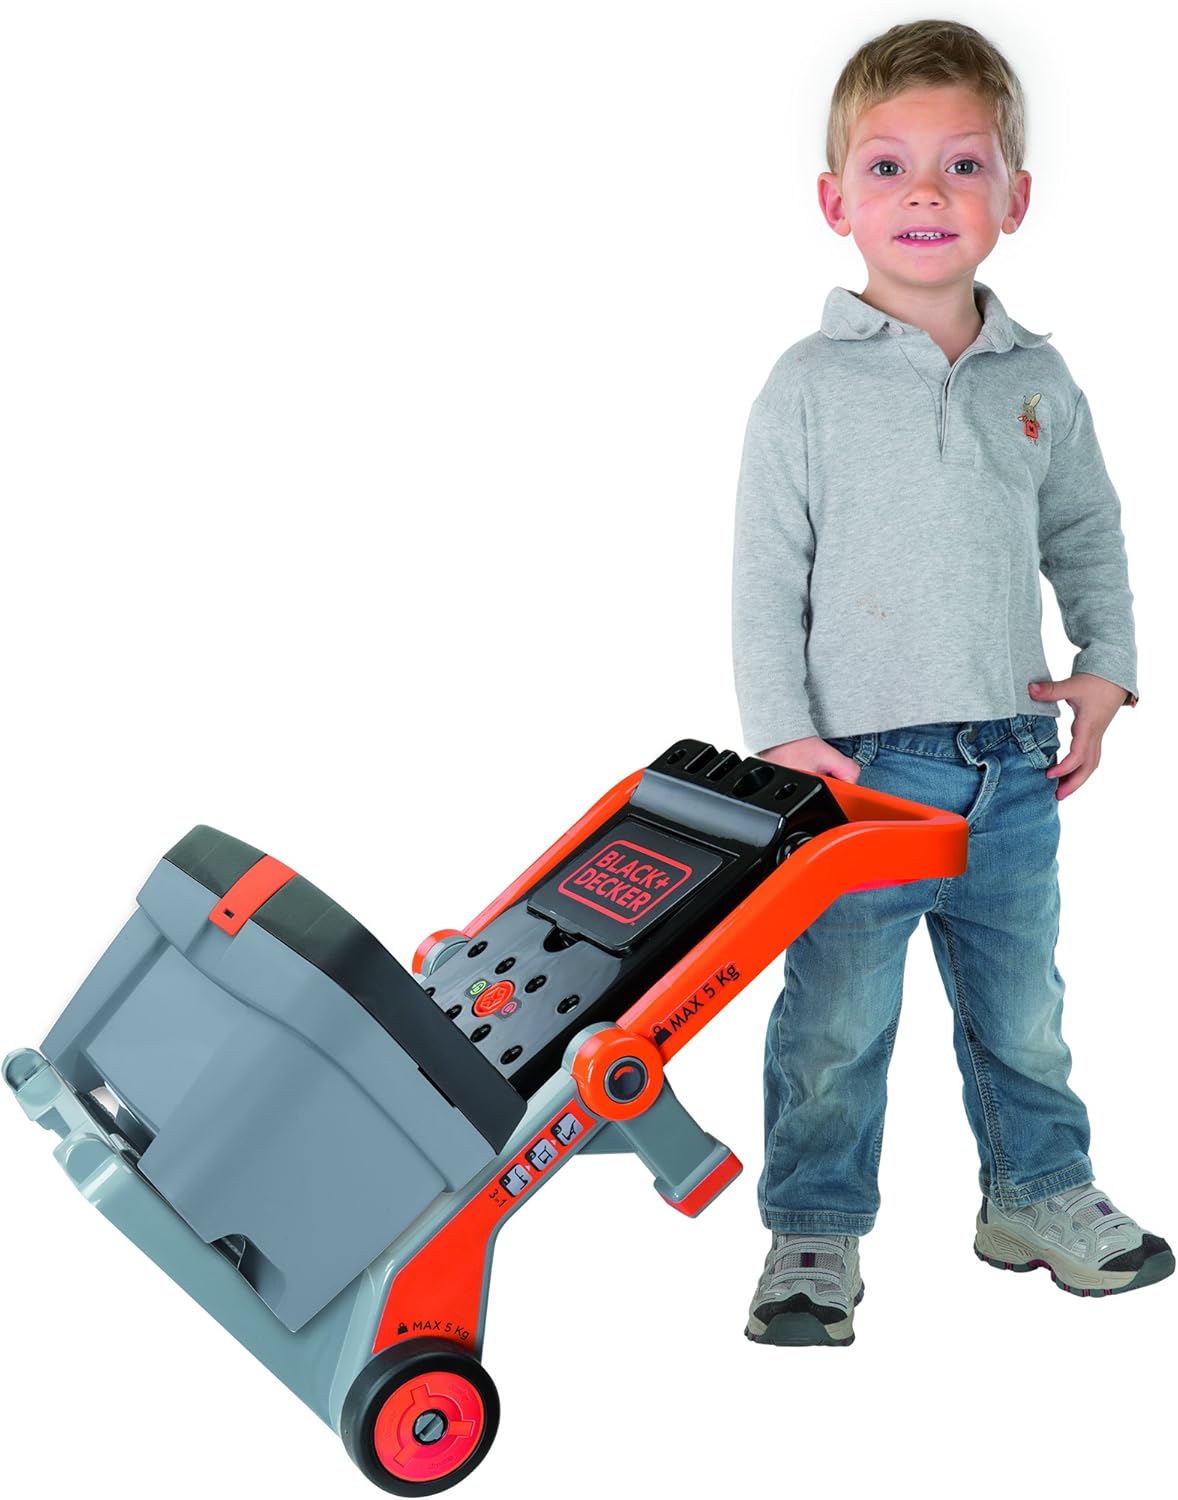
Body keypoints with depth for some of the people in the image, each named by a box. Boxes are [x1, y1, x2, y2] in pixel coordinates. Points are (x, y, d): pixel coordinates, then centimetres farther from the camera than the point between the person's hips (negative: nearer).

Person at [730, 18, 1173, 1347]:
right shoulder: (809, 386, -6)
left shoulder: (1038, 381, 6)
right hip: (860, 768, -4)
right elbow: (765, 577, -7)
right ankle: (813, 1232, 21)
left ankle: (1038, 1193, 38)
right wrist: (783, 735, -12)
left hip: (1013, 765, 4)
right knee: (835, 1023, 4)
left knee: (1021, 1008, 18)